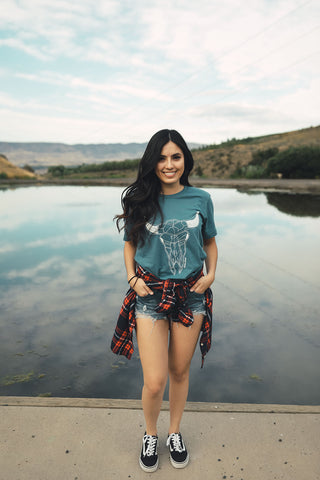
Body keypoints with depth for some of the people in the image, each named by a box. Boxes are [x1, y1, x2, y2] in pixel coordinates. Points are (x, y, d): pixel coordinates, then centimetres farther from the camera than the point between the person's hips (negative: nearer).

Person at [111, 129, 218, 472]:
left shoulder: (201, 199, -1)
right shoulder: (141, 200, -3)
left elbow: (210, 242, 12)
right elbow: (130, 243, 9)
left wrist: (211, 274, -3)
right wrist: (132, 278, -5)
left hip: (191, 296, 2)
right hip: (150, 296, -1)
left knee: (180, 371, 16)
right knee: (154, 381, -1)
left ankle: (175, 432, 43)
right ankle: (150, 434, 32)